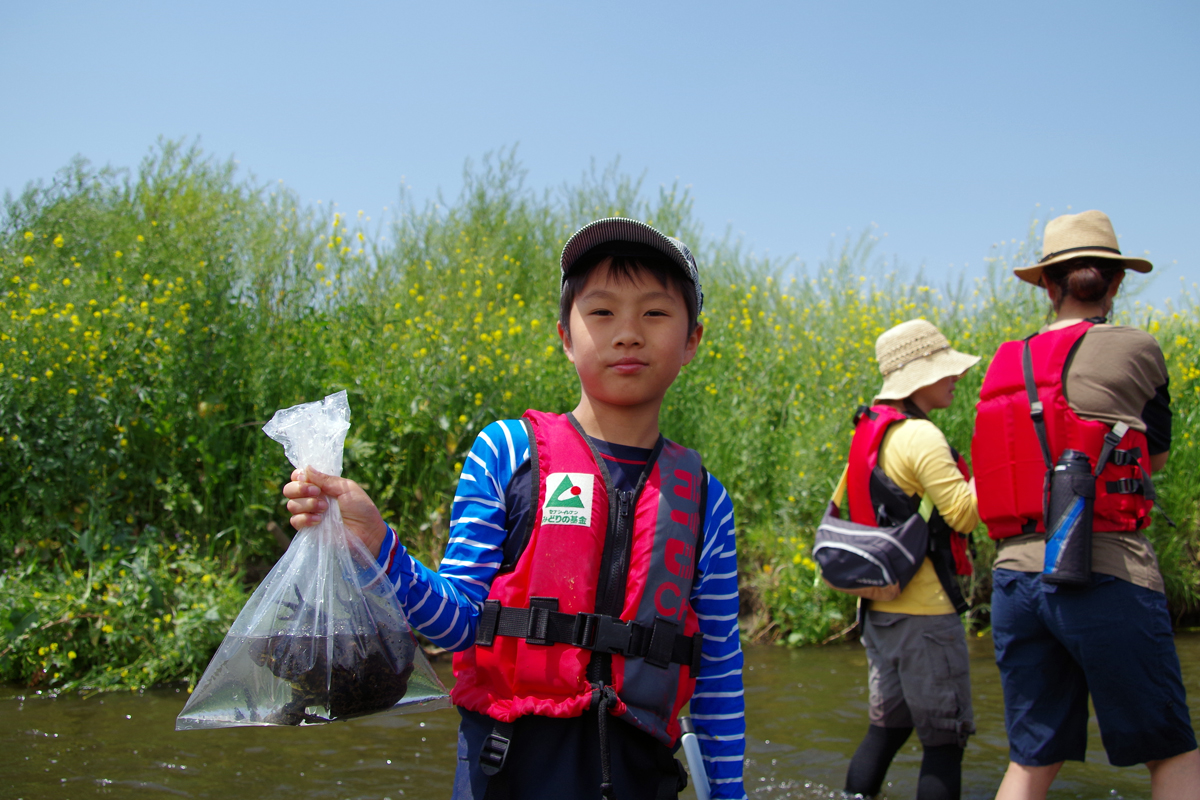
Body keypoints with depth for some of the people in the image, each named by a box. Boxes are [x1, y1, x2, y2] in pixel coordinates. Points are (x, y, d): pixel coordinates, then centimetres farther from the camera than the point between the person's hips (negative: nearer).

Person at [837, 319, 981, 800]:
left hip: (878, 604, 9)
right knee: (945, 737, 0)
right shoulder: (920, 436, -17)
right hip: (924, 613, -9)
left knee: (887, 727, 17)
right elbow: (965, 514, -19)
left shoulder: (867, 433, 11)